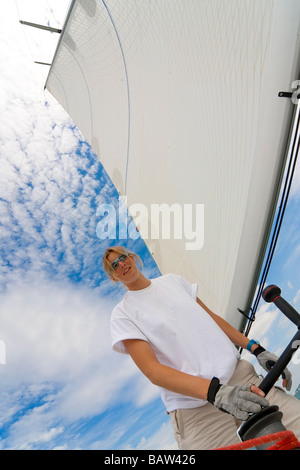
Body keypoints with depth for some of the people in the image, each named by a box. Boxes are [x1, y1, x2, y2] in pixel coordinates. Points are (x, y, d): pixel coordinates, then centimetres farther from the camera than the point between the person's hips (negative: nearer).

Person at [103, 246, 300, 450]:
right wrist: (215, 392, -24)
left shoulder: (173, 280, 11)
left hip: (238, 373, 4)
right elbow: (153, 371, -12)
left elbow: (211, 317, 14)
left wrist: (256, 349, 5)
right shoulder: (122, 315, -2)